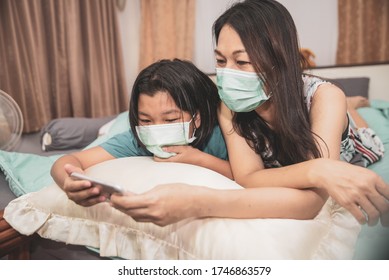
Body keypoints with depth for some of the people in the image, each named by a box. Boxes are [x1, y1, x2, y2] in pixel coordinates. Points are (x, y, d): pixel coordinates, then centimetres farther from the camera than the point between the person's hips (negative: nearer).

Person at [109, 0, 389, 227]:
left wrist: (196, 203, -69)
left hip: (354, 161, -1)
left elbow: (311, 199, -54)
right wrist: (316, 172, -64)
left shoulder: (324, 96, -42)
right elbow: (248, 179, -43)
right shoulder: (229, 109, -32)